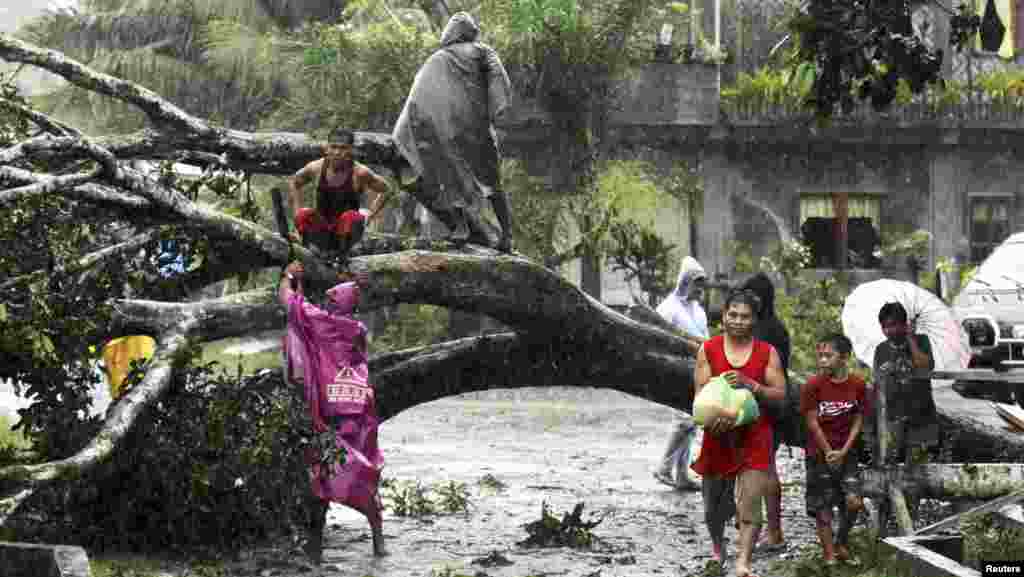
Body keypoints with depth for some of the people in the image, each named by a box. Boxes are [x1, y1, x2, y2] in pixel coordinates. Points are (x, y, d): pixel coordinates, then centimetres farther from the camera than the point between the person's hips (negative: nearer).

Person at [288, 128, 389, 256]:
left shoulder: (359, 173, -13)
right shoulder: (316, 168, -6)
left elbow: (385, 190, -2)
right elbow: (293, 183, 13)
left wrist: (369, 217, -8)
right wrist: (298, 213, 4)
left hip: (347, 230, -2)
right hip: (322, 232, 2)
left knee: (351, 217, -34)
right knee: (303, 215, -27)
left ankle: (343, 252, -13)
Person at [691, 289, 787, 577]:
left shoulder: (767, 353, 1)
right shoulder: (708, 350, 2)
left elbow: (780, 394, -2)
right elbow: (701, 393, -2)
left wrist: (750, 384, -19)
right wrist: (712, 417, -22)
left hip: (755, 435, -1)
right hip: (718, 434, 1)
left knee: (751, 502, -13)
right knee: (714, 501, 15)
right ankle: (717, 547, 43)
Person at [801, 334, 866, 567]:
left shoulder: (858, 385, -4)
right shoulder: (813, 385, -10)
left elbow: (858, 421, 0)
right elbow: (812, 423, -8)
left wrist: (843, 452, -8)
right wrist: (829, 453, -9)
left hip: (846, 452, 2)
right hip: (819, 453, -2)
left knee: (853, 501, -8)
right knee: (823, 507, 0)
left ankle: (841, 544, 15)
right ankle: (829, 554, 10)